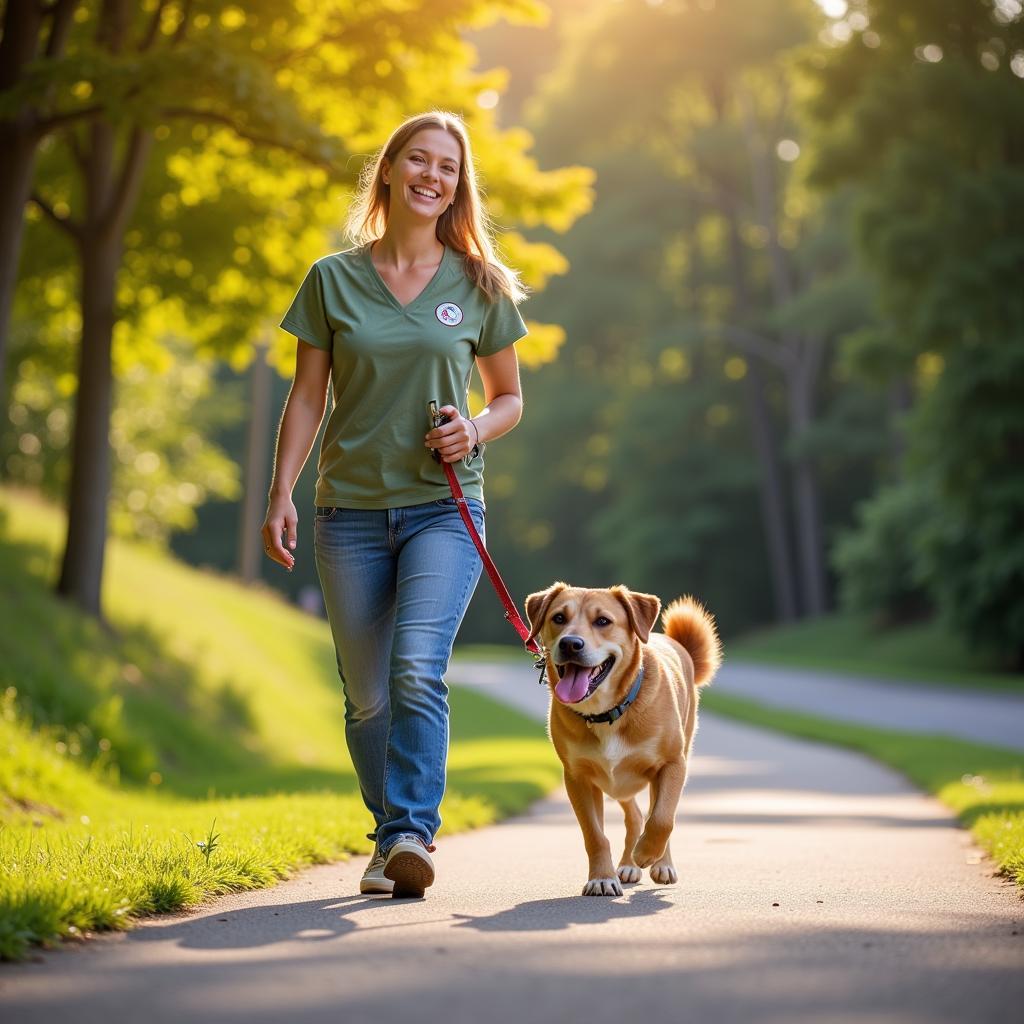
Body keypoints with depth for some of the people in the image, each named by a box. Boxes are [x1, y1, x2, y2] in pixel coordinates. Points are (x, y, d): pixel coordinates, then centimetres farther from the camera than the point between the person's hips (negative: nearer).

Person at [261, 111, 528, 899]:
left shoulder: (479, 285, 5)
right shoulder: (333, 280, 5)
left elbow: (509, 398, 13)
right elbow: (307, 397, 6)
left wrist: (475, 431, -9)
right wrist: (281, 494, -3)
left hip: (444, 507, -1)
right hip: (351, 511, 1)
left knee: (418, 669, -21)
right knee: (368, 698, 6)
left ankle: (412, 833, -21)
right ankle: (390, 840, 20)